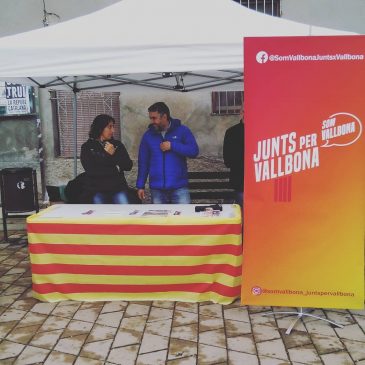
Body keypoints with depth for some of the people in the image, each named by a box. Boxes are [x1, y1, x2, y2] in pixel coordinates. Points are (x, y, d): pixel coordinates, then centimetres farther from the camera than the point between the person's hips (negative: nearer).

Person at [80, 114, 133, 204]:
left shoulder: (117, 144, 10)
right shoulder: (87, 147, 2)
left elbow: (128, 166, 2)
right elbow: (90, 170, -11)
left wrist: (114, 154, -11)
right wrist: (115, 169, -8)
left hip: (118, 188, 2)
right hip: (97, 190, -2)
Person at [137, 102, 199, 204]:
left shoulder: (182, 130, 0)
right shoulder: (148, 135, 7)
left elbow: (194, 151, -9)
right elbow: (143, 162, 10)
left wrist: (172, 146, -15)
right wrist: (140, 186, 7)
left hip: (179, 187, -2)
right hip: (157, 189, 3)